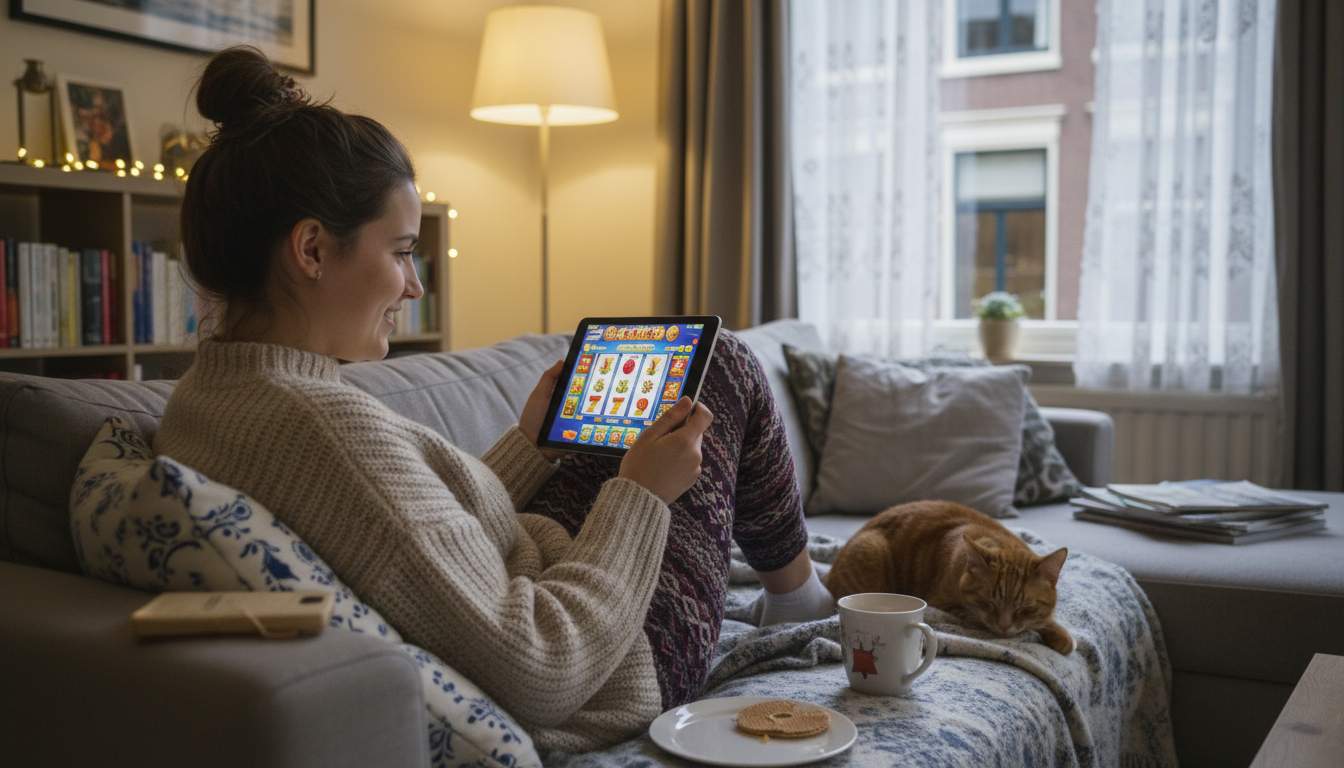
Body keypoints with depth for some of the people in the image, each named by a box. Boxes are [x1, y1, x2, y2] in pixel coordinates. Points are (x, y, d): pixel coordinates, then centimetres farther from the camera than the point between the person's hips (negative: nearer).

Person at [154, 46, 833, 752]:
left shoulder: (201, 400, -4)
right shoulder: (328, 424, -34)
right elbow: (538, 677, -32)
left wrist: (532, 440, 9)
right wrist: (640, 494, -21)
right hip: (624, 659, -8)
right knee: (721, 365, 9)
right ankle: (795, 589, 36)